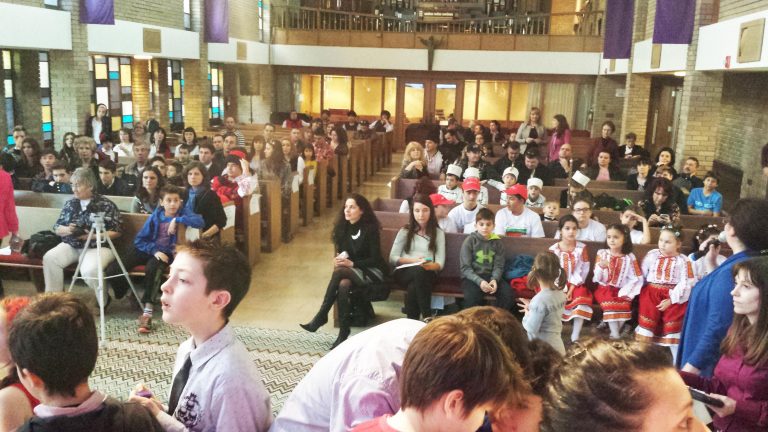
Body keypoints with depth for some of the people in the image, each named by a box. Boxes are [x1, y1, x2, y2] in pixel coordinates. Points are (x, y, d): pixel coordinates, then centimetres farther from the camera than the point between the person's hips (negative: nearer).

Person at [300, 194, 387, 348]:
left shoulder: (370, 229, -11)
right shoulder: (343, 228, 4)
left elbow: (374, 258, -13)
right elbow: (340, 252, 7)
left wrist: (351, 263, -24)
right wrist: (339, 260, -17)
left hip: (372, 271, -4)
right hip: (351, 271, 4)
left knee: (339, 272, -33)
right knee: (343, 285, -33)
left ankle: (321, 316, -26)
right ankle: (344, 332, -31)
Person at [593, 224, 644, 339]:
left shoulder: (629, 257, -1)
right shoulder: (602, 253, 0)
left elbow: (636, 279, -5)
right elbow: (597, 277, -3)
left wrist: (623, 293, -15)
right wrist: (601, 267, -25)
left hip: (621, 290, 1)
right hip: (604, 288, 0)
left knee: (624, 304, -26)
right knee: (609, 301, -28)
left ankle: (614, 331, -8)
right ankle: (615, 334, -23)